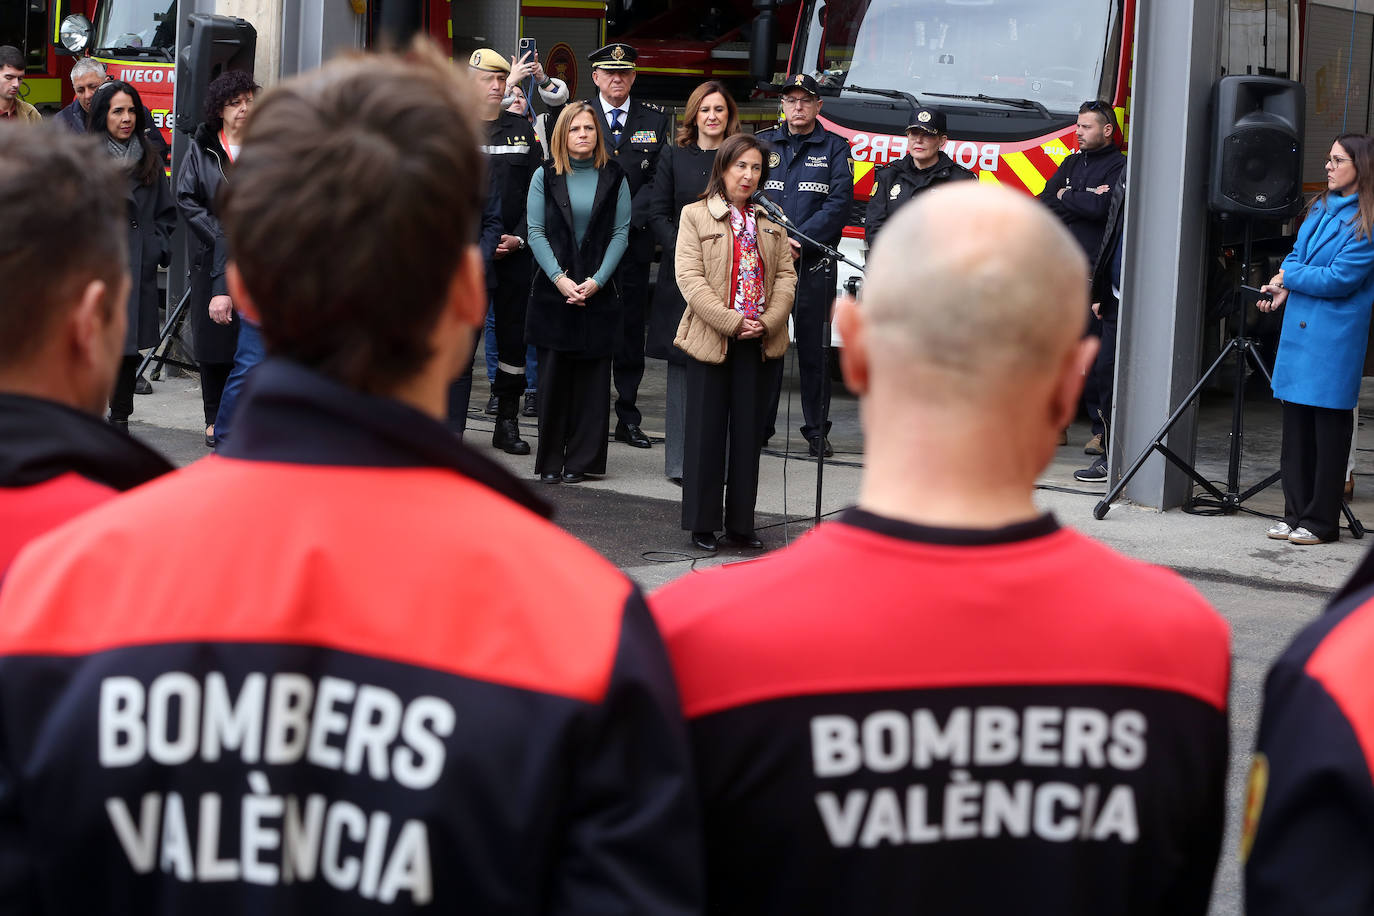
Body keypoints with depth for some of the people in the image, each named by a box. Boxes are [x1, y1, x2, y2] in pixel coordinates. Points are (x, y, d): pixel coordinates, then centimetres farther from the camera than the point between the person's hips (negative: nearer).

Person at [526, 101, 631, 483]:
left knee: (592, 375, 0)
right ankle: (550, 461, 7)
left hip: (598, 292, 0)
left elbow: (621, 233, 2)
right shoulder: (545, 176, 5)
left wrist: (597, 280, -9)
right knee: (553, 375, 0)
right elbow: (536, 232, 1)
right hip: (553, 290, 0)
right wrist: (560, 278, -11)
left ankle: (581, 460, 5)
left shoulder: (613, 177, 6)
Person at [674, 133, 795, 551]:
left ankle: (740, 524, 13)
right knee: (707, 433, 1)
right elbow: (690, 277, -9)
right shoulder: (696, 216, 0)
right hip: (711, 340, -4)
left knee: (749, 433, 6)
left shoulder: (770, 221, 12)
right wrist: (732, 323, -16)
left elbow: (786, 274, 8)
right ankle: (703, 525, 9)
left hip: (760, 343, 4)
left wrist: (769, 321, -8)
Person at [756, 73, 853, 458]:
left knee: (813, 347, 0)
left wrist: (799, 240, -12)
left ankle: (817, 430, 7)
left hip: (814, 264, -1)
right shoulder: (763, 144, 13)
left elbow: (840, 202, -2)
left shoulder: (834, 148, 8)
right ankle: (759, 425, 9)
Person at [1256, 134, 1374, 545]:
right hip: (1298, 326, 7)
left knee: (1329, 428, -1)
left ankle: (1320, 522, 5)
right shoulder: (1320, 208, 13)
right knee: (1295, 424, 10)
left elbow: (1340, 279, -16)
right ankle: (1295, 513, 18)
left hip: (1334, 337, -7)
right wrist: (1284, 288, -3)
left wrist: (1288, 276, -5)